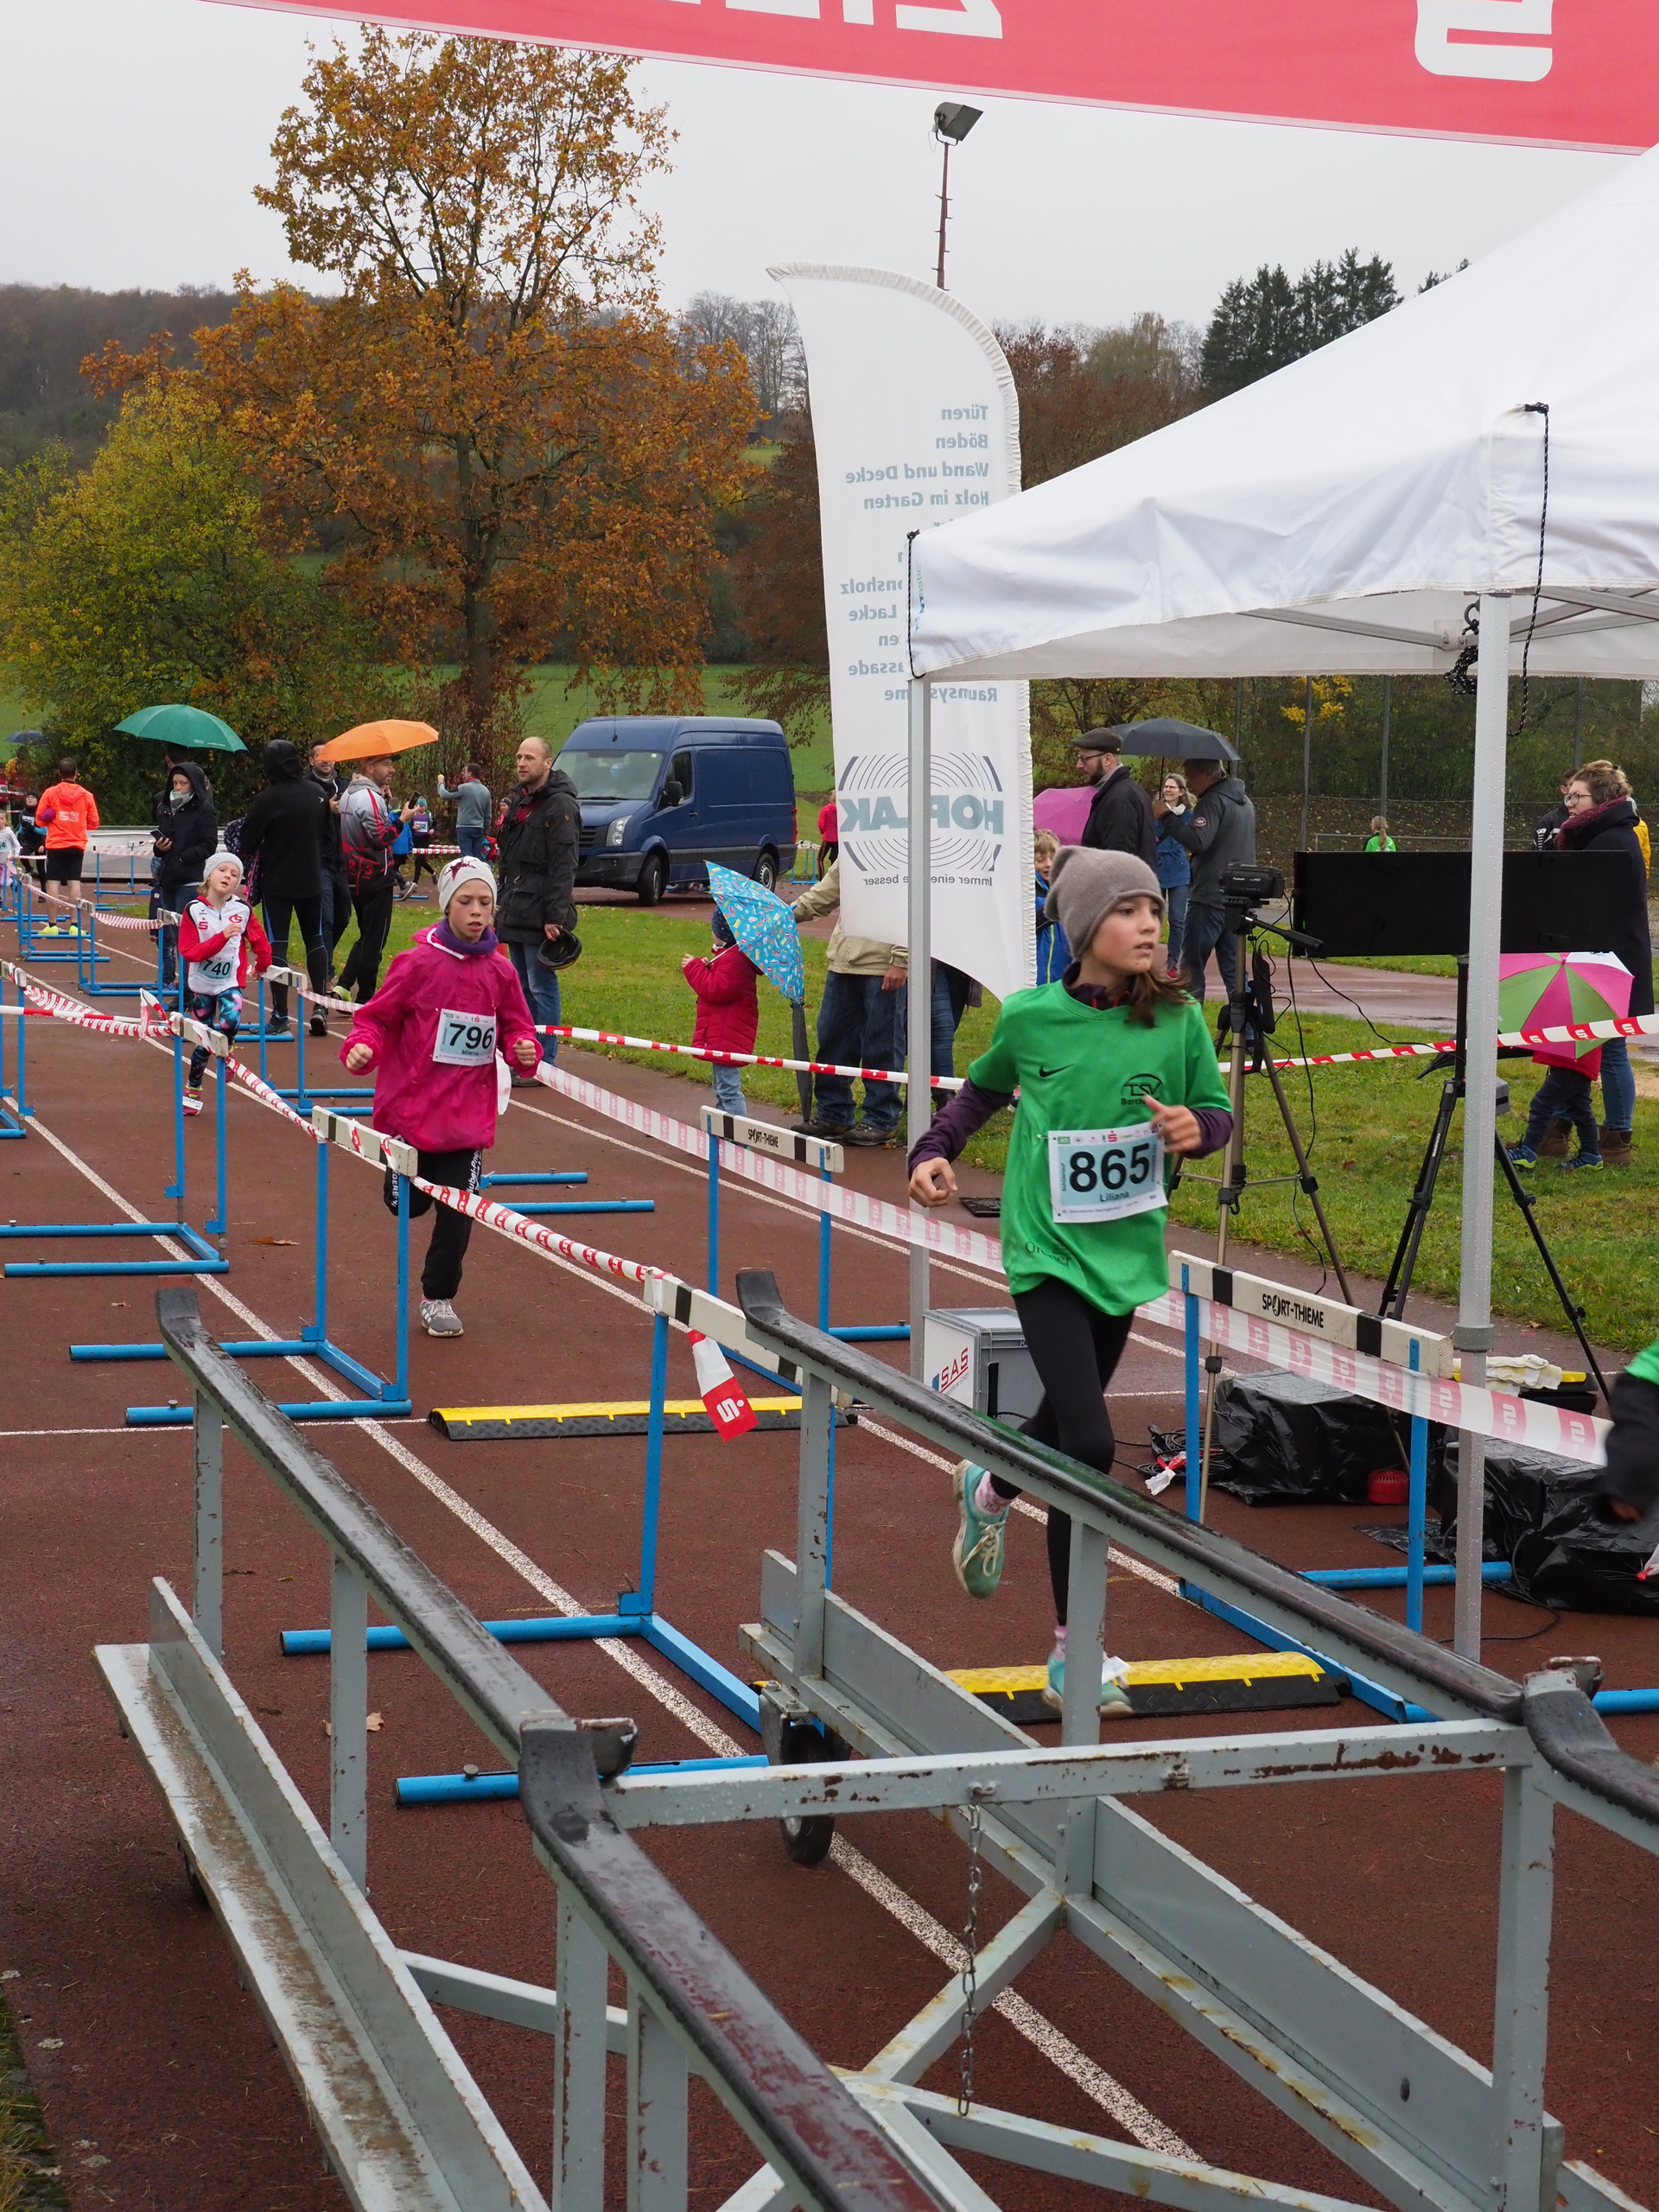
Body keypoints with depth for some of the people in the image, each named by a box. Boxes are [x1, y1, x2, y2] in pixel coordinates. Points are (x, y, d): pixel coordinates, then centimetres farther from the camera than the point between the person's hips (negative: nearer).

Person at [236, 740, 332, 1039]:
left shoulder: (268, 799, -18)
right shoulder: (316, 793, -1)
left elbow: (249, 842, -11)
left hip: (277, 882, -4)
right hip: (311, 879, 4)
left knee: (276, 944, 0)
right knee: (315, 938, 18)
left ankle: (280, 1016, -2)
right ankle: (320, 1005, 8)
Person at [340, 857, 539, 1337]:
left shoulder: (500, 971, 1)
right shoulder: (419, 963, -9)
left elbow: (514, 1028, 9)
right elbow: (378, 1017, -4)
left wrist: (522, 1049, -12)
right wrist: (362, 1045, -22)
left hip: (468, 1114, 2)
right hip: (411, 1108, -2)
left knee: (457, 1211, 2)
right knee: (407, 1203, 9)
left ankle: (439, 1297, 21)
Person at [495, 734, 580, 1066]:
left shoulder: (560, 805, -11)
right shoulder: (517, 802, 18)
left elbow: (564, 866, -18)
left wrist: (556, 916, -23)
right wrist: (502, 906, 20)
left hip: (540, 915, -9)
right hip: (515, 912, 9)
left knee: (541, 988, -6)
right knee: (522, 986, 13)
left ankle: (544, 1062, -3)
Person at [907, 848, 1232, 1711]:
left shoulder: (1177, 1019, -5)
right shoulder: (1030, 1018, -9)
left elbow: (1218, 1111, 6)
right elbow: (983, 1091, 11)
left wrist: (1196, 1128, -16)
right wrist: (935, 1152, -3)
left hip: (1125, 1251, 4)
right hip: (1047, 1251, -4)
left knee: (1067, 1424, 20)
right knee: (1089, 1444, -15)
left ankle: (988, 1490, 57)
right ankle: (1071, 1655, -2)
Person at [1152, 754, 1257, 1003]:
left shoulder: (1213, 800, -13)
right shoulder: (1243, 801, 18)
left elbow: (1198, 840, -25)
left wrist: (1166, 816, -18)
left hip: (1208, 898, -9)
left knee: (1191, 968, -3)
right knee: (1233, 970, 11)